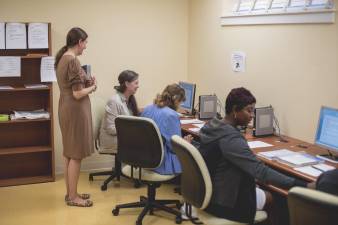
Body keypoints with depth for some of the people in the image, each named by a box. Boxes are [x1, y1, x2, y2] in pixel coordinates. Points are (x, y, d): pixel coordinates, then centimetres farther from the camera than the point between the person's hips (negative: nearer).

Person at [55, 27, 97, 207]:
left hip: (66, 108, 10)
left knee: (69, 152, 15)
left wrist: (87, 84, 9)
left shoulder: (62, 58, 10)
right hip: (75, 110, -10)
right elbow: (77, 94, -21)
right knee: (76, 154, -1)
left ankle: (70, 192, 25)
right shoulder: (73, 60, -19)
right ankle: (72, 197, 8)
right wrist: (92, 87, -4)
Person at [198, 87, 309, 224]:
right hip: (223, 202, -8)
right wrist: (303, 186, -34)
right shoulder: (231, 139, -30)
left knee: (258, 188, 27)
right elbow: (261, 171, -34)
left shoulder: (210, 127, -1)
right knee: (269, 196, 15)